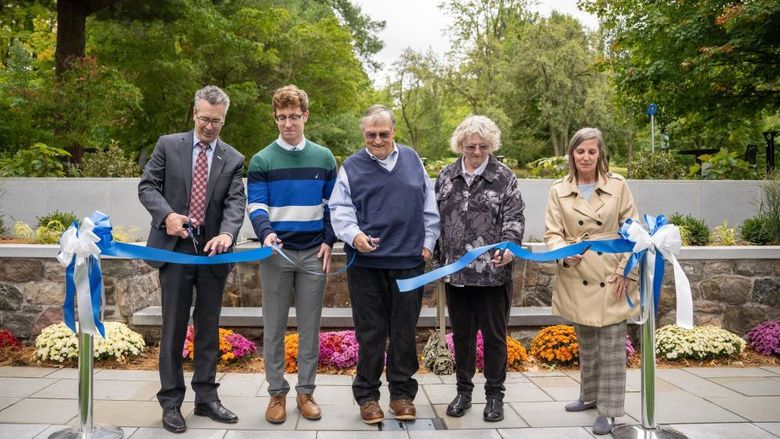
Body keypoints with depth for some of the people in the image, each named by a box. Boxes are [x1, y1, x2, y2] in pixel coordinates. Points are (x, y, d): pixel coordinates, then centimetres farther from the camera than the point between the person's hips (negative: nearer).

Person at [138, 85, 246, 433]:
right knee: (174, 326, 3)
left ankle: (206, 398, 20)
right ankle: (171, 401, 14)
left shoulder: (233, 159, 7)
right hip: (174, 247, -1)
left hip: (212, 250, 2)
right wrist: (167, 214, -17)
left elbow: (236, 201, -4)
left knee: (208, 327, 9)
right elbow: (147, 186, 2)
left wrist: (227, 233, -24)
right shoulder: (168, 145, 5)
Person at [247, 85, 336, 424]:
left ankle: (306, 391, 19)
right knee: (274, 328, 5)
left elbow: (332, 205, 10)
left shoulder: (324, 158, 7)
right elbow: (256, 206, -5)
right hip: (276, 253, -1)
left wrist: (328, 241, -1)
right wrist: (266, 233, -25)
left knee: (310, 327, 7)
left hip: (313, 254, 1)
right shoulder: (262, 160, 1)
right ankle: (277, 393, 17)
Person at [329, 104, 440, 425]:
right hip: (366, 262, -2)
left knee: (404, 331, 9)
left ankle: (402, 393, 23)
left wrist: (428, 241, 7)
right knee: (371, 332, 5)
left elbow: (428, 206, 13)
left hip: (409, 261, 2)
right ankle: (367, 395, 18)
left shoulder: (411, 159, 10)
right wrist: (354, 234, -20)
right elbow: (340, 210, -2)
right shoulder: (352, 166, 2)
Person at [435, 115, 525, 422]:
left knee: (494, 335, 7)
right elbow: (435, 218, 12)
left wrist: (508, 246, -23)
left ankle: (494, 394, 22)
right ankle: (463, 390, 29)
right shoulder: (446, 177, 8)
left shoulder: (504, 178, -1)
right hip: (455, 271, 3)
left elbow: (514, 219, -5)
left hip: (492, 271, -3)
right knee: (461, 334, 14)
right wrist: (438, 257, 9)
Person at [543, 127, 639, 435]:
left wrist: (626, 271, -7)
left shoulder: (618, 185, -2)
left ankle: (608, 410, 12)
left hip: (612, 278, -2)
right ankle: (590, 395, 36)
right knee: (586, 344, 18)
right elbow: (552, 233, -1)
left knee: (612, 347, 2)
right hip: (577, 279, 2)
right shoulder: (559, 191, 1)